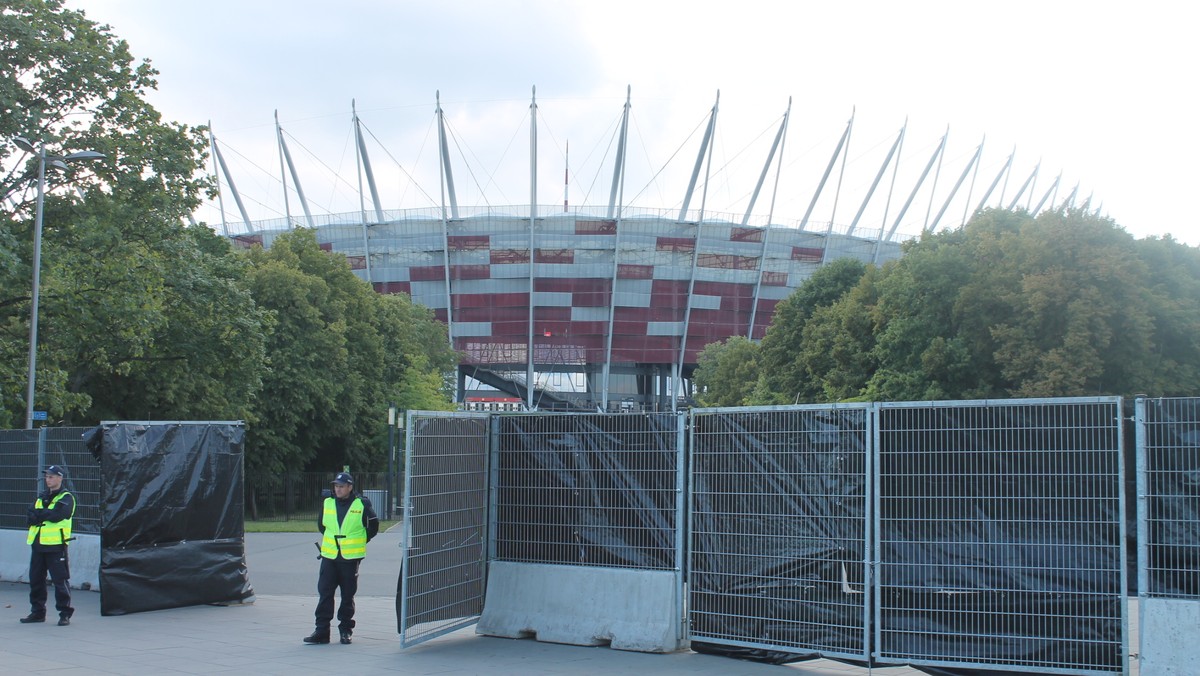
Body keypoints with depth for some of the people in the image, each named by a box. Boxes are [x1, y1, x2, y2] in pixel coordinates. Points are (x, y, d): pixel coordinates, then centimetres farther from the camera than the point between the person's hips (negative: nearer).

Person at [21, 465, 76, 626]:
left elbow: (57, 515, -18)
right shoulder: (42, 497, 19)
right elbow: (31, 517, 7)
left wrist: (39, 514, -6)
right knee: (35, 579, 11)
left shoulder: (66, 498, -3)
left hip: (56, 546, -7)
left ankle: (65, 613, 0)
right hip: (37, 544, 7)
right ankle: (37, 612, 21)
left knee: (60, 580, -6)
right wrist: (46, 515, -14)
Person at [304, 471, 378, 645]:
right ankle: (321, 631, 5)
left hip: (351, 558, -3)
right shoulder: (327, 503, 5)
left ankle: (345, 630, 15)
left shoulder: (362, 505, -5)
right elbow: (321, 524, 22)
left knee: (348, 595, 5)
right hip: (329, 557, 3)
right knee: (324, 593, 1)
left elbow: (373, 526, 7)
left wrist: (361, 541, 7)